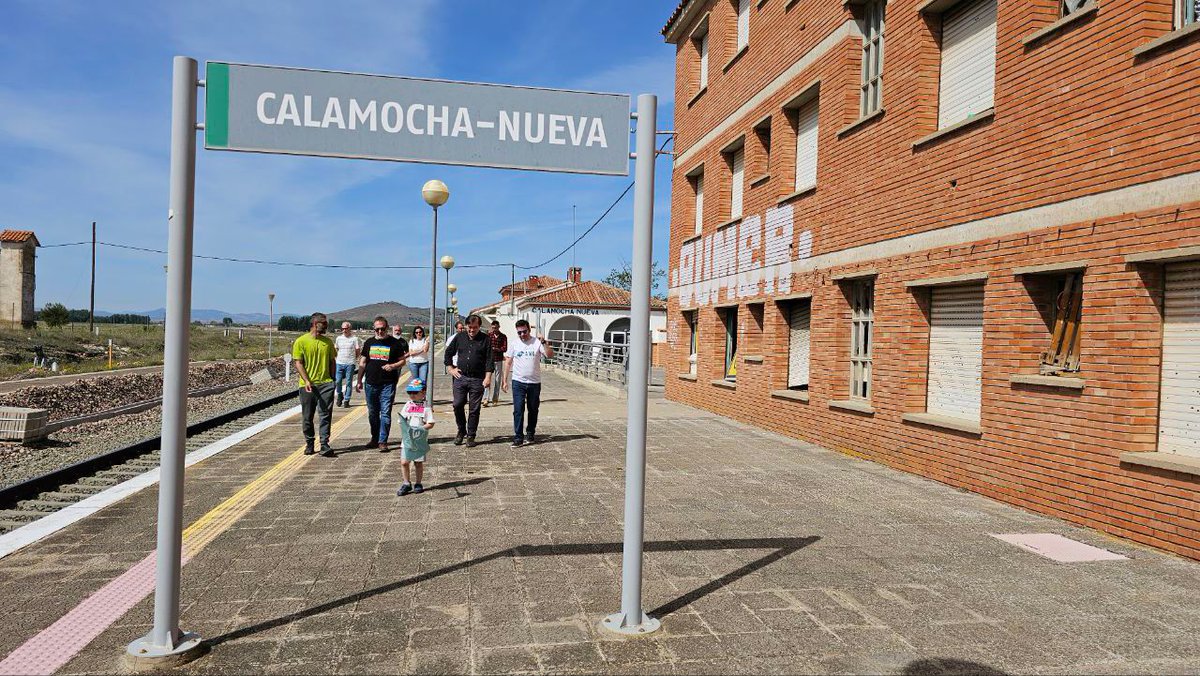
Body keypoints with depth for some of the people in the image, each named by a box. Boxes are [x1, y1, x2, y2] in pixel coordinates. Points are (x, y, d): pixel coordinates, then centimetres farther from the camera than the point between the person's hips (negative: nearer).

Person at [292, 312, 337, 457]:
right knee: (307, 417, 7)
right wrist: (306, 381, -15)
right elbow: (298, 363, -6)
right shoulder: (301, 341, -2)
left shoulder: (328, 341, 10)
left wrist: (332, 380, 12)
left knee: (325, 416, -5)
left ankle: (324, 445, -4)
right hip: (307, 385, -2)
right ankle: (309, 444, 22)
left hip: (326, 384, 2)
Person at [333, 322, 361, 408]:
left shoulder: (355, 339, -3)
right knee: (337, 381, 1)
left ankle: (346, 400, 8)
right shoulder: (338, 338, 10)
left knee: (349, 382, 0)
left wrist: (351, 359, 3)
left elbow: (357, 351, 2)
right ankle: (340, 395, 25)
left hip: (350, 364, -3)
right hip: (339, 363, 4)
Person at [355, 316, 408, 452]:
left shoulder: (395, 343, 0)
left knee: (385, 413, -5)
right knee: (372, 413, 12)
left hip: (388, 384, -4)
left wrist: (393, 366, -17)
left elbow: (402, 361, 3)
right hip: (371, 383, 4)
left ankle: (382, 441, -1)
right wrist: (359, 381, 11)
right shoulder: (369, 342, 10)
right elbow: (362, 362, 14)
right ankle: (375, 439, 26)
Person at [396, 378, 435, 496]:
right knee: (404, 462, 0)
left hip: (420, 440, -3)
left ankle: (418, 484, 22)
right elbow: (401, 421, 6)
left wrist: (421, 428, -22)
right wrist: (405, 427, -14)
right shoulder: (407, 406, 6)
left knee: (419, 462, 8)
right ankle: (406, 483, 14)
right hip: (407, 439, 3)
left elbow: (430, 424, -8)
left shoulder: (426, 407, -4)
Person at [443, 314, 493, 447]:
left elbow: (489, 360, -2)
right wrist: (450, 369, 9)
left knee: (474, 409, 2)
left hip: (477, 380, -2)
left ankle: (471, 436, 12)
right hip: (460, 377, 2)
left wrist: (488, 377, -10)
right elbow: (448, 353, 18)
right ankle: (461, 431, 19)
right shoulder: (459, 337, 8)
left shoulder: (485, 339, 1)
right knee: (458, 405, 0)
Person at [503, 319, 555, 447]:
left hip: (534, 382, 0)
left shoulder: (537, 342, -4)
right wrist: (505, 380, 5)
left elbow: (551, 355, -15)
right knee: (518, 410, -7)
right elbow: (508, 362, 8)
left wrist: (544, 343, -28)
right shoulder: (514, 344, 2)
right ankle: (518, 437, -4)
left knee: (533, 410, 11)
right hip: (518, 382, 0)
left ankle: (530, 434, 27)